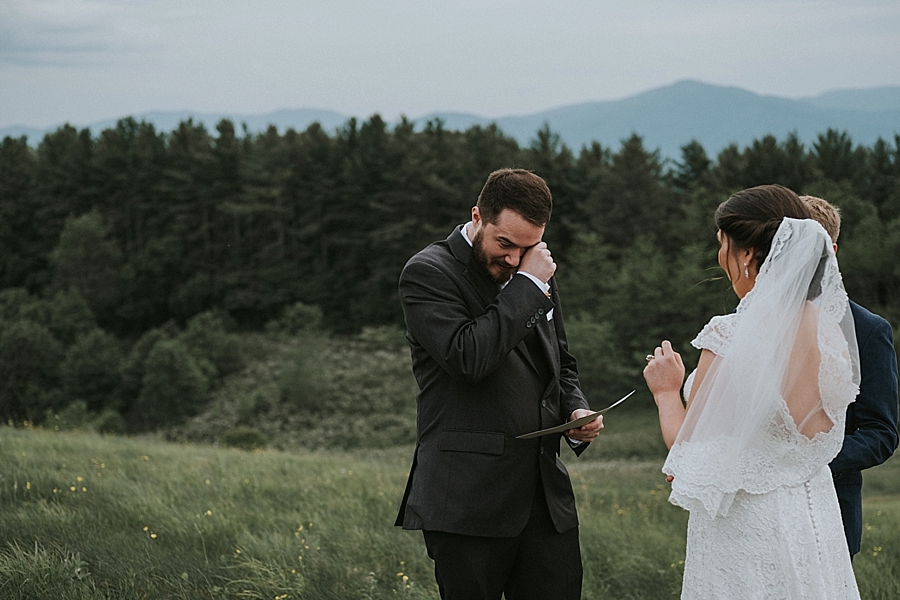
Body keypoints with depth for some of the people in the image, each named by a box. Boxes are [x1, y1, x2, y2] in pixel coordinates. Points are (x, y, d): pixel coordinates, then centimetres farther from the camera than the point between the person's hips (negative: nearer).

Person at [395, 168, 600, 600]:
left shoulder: (535, 275, 16)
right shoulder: (428, 273, -6)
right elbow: (470, 358, -22)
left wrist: (577, 411, 6)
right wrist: (527, 285, -14)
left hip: (546, 491, 6)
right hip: (469, 499, -6)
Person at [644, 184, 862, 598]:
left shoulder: (731, 337, -20)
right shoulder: (831, 329, 0)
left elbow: (689, 459, -14)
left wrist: (666, 392, 3)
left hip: (746, 531, -6)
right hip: (816, 523, 6)